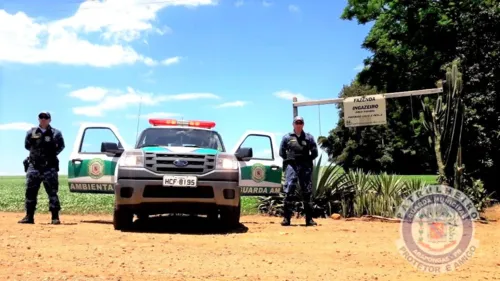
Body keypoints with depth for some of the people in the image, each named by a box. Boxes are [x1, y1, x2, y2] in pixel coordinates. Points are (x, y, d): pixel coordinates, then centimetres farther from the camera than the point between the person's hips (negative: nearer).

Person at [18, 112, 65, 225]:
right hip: (33, 166, 3)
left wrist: (51, 154, 1)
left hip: (49, 167, -3)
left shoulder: (55, 133, 1)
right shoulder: (31, 132, 8)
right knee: (30, 192, 4)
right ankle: (29, 216, 12)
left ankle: (55, 217, -1)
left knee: (52, 192, -4)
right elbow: (27, 146, 17)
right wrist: (36, 153, 9)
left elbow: (61, 146, 9)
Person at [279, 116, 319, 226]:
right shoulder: (287, 137, 8)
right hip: (291, 166, -1)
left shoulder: (309, 137, 9)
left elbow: (315, 153, 11)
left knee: (307, 192, 4)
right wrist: (290, 159, 6)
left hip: (305, 166, 1)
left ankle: (309, 219, 8)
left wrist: (307, 160, 4)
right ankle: (286, 218, -8)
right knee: (289, 191, -9)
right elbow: (281, 152, 11)